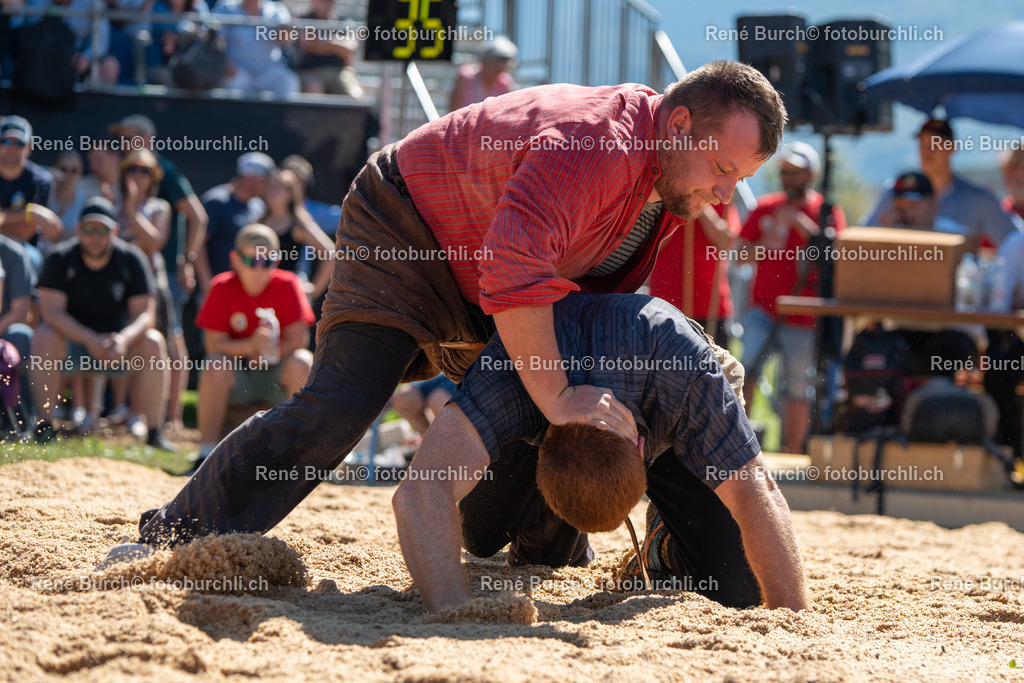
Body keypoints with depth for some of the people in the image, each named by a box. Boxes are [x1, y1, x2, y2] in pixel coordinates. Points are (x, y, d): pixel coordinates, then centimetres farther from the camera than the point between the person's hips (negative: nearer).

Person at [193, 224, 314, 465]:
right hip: (238, 376, 0)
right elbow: (214, 344, -14)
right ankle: (207, 451, -25)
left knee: (302, 362, -30)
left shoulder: (287, 285, -7)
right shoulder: (222, 288, -8)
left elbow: (298, 340, -10)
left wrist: (267, 353, -21)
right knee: (215, 366, -31)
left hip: (277, 375, 0)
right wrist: (251, 346, -30)